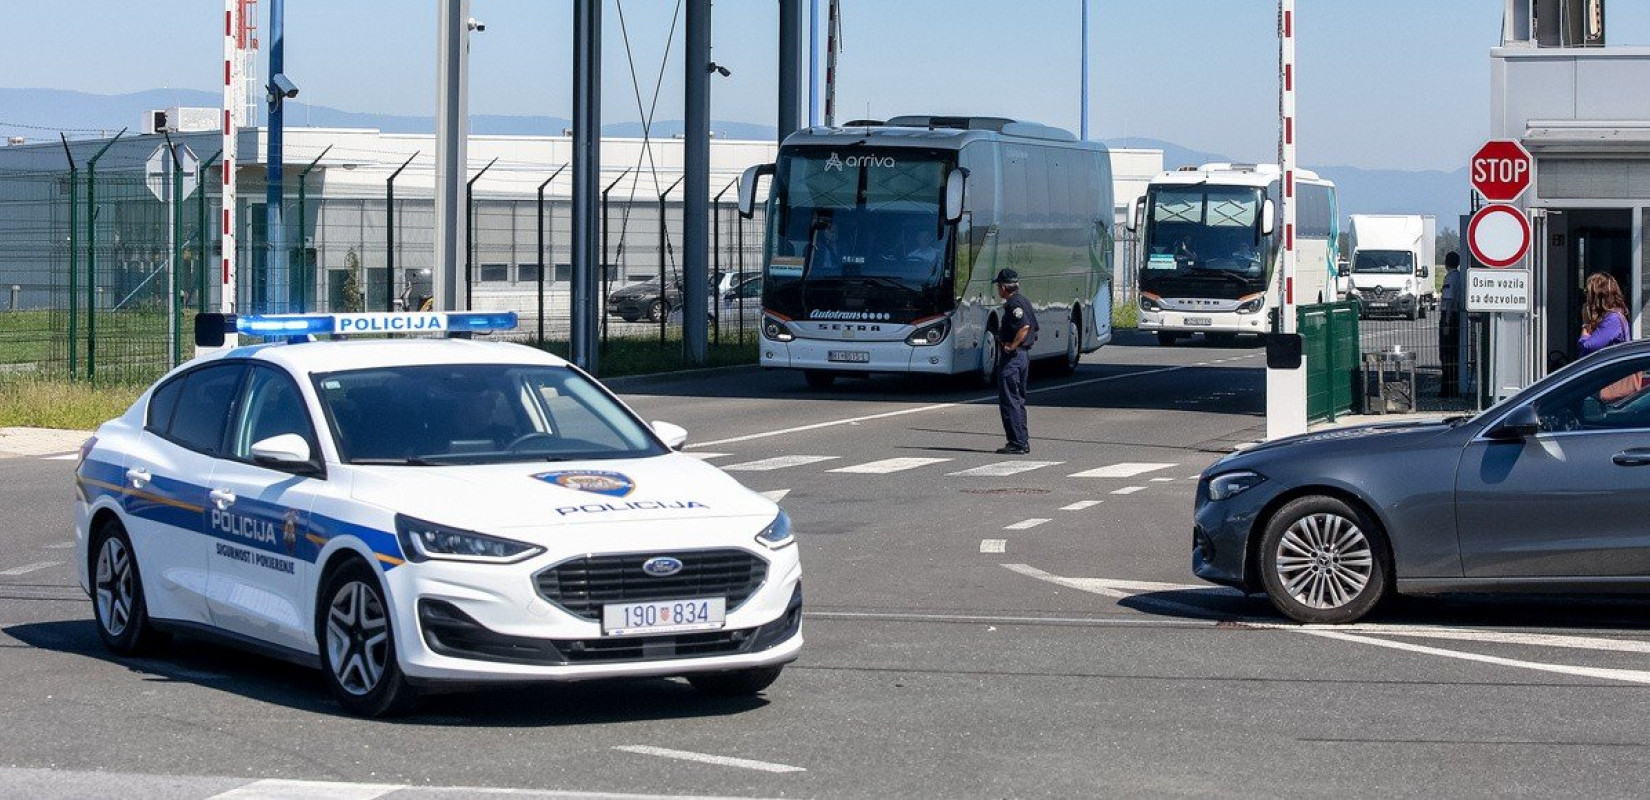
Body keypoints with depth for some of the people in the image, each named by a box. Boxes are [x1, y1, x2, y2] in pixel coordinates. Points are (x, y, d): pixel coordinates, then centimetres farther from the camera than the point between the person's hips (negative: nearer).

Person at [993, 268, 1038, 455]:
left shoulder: (1013, 304, -16)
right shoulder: (1023, 301, 15)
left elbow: (1024, 326, -28)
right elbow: (1034, 327, 22)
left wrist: (1011, 346, -20)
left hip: (1012, 356, -10)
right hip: (1024, 354, 10)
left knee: (1009, 400, -7)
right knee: (1018, 400, 16)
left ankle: (1017, 443, -9)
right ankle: (1023, 441, 19)